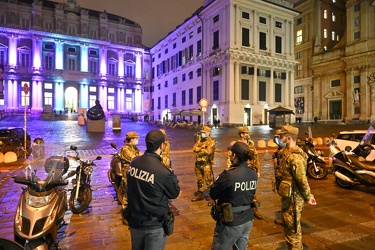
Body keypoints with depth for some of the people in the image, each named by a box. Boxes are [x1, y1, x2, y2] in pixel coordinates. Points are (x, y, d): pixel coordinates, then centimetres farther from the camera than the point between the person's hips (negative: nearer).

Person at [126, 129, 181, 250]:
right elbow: (175, 193, -11)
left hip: (134, 219, 6)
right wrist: (172, 175, 3)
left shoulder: (133, 163, -9)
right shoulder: (163, 172, -29)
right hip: (154, 224, -5)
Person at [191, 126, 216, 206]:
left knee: (209, 181, -4)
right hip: (198, 163, 7)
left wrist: (199, 150, -9)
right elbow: (194, 148, -2)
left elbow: (208, 151, -24)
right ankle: (200, 194, 33)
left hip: (207, 164, -7)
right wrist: (202, 148, -14)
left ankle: (212, 197, 6)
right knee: (200, 180, 18)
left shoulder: (211, 142, -10)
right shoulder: (200, 141, 12)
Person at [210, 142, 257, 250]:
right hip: (248, 220, 6)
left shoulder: (229, 175, -25)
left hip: (231, 223, -6)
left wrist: (219, 178, 0)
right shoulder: (253, 174, -3)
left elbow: (213, 194, -13)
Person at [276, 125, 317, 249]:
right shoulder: (287, 152, 7)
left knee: (292, 228, 5)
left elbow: (302, 180, -22)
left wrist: (308, 197, -10)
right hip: (288, 196, 10)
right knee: (289, 226, 23)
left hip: (293, 198, -10)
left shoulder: (295, 157, -24)